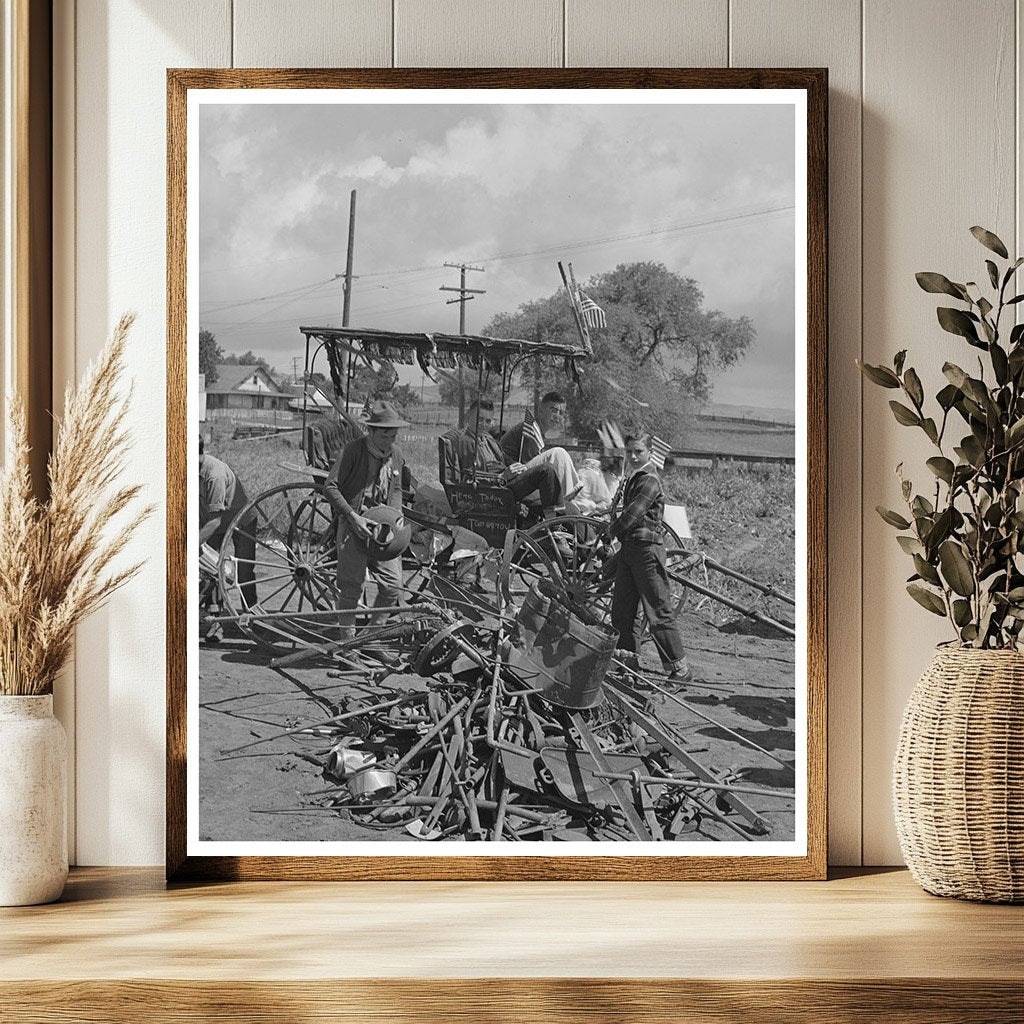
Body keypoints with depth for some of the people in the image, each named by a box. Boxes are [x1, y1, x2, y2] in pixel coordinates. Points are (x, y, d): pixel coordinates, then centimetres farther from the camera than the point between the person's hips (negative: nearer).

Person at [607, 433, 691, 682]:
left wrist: (611, 530, -4)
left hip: (647, 549, -10)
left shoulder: (649, 481, -14)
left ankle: (680, 668, -3)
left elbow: (632, 515, -18)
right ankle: (628, 660, 22)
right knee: (621, 611, 12)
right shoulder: (632, 479, 17)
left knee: (658, 612, -7)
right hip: (628, 549, 10)